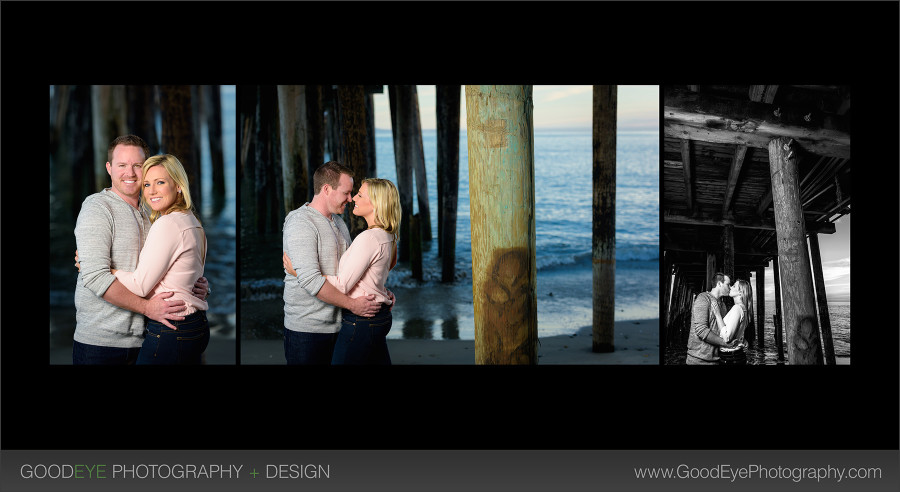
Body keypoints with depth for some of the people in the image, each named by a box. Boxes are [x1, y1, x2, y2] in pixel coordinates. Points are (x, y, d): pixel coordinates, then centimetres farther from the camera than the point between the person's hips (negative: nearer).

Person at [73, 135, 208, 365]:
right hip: (99, 342, -6)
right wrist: (146, 307, -20)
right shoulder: (97, 206, -8)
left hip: (142, 341, 6)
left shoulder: (150, 212, 15)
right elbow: (95, 276, -19)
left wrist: (196, 285, 2)